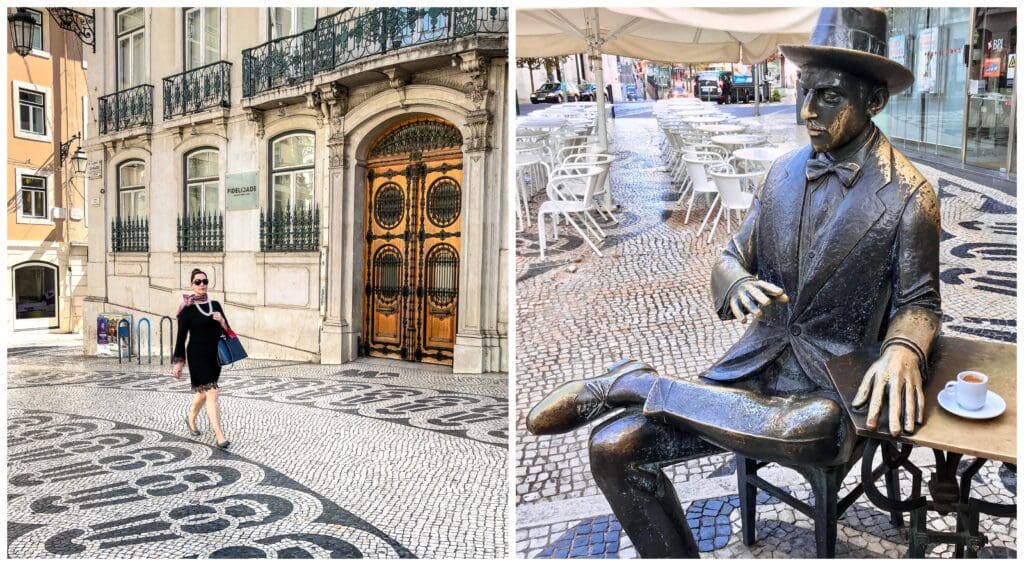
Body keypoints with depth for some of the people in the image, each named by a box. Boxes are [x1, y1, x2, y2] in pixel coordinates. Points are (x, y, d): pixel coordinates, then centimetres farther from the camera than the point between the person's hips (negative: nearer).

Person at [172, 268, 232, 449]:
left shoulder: (215, 305, 7)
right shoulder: (188, 309, -7)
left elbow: (227, 331, 9)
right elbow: (181, 337, -6)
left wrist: (222, 321, -12)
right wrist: (178, 362, -8)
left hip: (214, 356, 6)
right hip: (198, 356, -5)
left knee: (203, 392, 20)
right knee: (211, 392, -12)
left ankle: (190, 418, 46)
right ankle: (219, 435, -10)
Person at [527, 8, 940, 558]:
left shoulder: (908, 195, -7)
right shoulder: (784, 172, 7)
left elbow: (919, 304, 0)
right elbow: (731, 258, 9)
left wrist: (903, 351, -23)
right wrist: (738, 284, -16)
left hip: (834, 383, -3)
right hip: (755, 366, 4)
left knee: (815, 433, -42)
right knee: (612, 447, -13)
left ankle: (630, 382, -21)